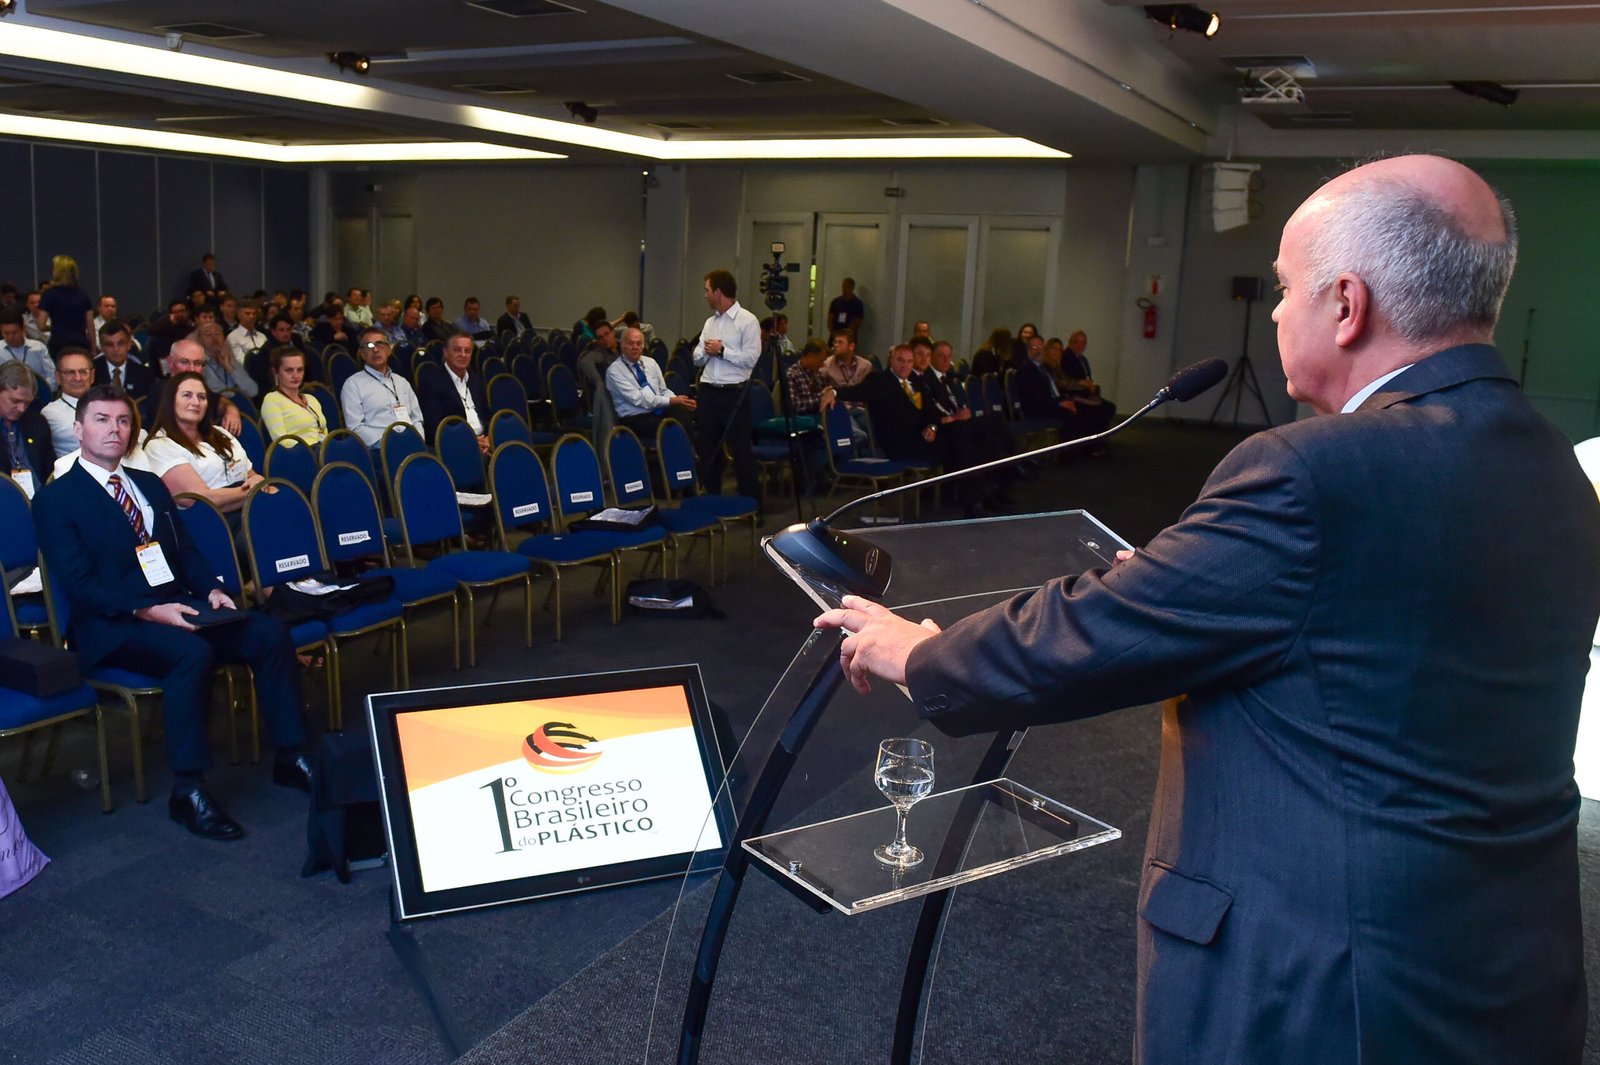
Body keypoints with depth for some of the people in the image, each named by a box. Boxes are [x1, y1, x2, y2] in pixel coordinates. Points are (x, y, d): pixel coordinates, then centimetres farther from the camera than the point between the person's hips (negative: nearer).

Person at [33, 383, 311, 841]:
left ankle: (290, 756, -9)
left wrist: (212, 590, -3)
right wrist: (147, 610, -24)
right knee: (192, 652, -35)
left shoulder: (150, 485, 20)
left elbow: (187, 551, 18)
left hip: (175, 605, 6)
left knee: (269, 632, -16)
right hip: (110, 625, -6)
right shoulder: (56, 500, 0)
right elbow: (79, 584, -11)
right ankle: (188, 790, -27)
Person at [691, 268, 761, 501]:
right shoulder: (710, 322, 13)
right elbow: (697, 359, 13)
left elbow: (751, 359, -16)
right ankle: (712, 498, 24)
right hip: (708, 392, 7)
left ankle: (751, 500, 8)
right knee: (707, 450, 12)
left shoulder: (747, 321, -8)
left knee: (741, 451, -1)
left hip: (734, 394, -7)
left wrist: (722, 350, -14)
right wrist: (705, 351, -8)